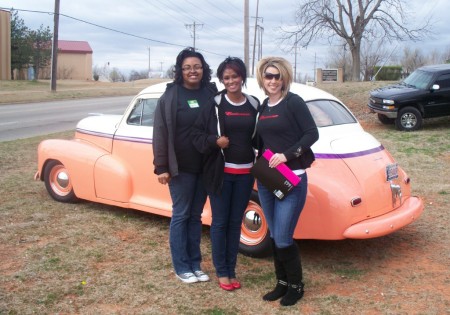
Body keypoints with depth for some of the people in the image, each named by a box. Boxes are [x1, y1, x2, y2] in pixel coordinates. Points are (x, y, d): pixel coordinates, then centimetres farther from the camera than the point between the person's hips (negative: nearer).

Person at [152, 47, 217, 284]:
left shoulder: (211, 93, 4)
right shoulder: (171, 96, -6)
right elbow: (160, 133, -7)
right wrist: (162, 167, -11)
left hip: (205, 166, 4)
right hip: (181, 167, -4)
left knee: (196, 215, 13)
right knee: (181, 215, 5)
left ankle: (195, 264, 24)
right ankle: (181, 267, 16)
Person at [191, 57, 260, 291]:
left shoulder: (254, 105, 4)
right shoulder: (214, 104, -3)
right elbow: (197, 134, -2)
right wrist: (214, 141, -19)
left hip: (245, 173, 2)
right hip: (220, 172, -2)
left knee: (236, 222, 10)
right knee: (220, 222, 5)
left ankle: (231, 270, 23)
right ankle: (221, 271, 18)